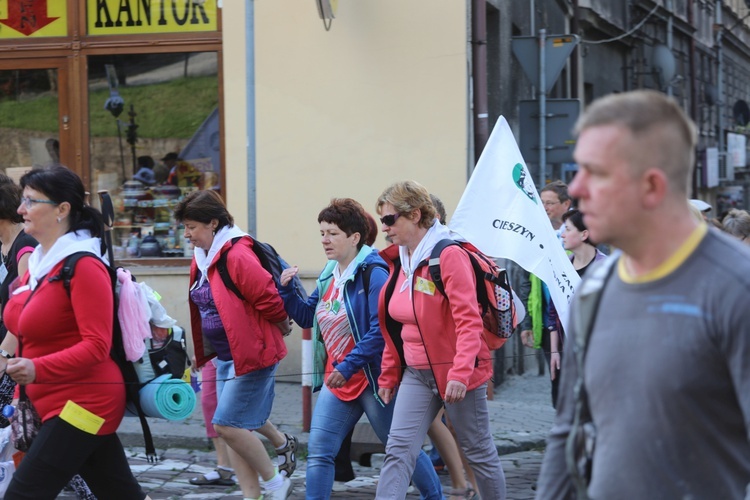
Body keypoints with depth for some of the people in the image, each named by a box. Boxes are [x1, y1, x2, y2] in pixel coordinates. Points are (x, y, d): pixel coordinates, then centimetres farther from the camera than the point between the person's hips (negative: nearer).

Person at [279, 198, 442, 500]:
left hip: (374, 379, -7)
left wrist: (347, 367, -24)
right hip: (336, 378, 7)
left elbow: (380, 330, -23)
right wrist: (287, 290, 2)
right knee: (318, 451, -2)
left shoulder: (373, 274, -16)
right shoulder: (329, 276, 9)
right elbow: (307, 317, 18)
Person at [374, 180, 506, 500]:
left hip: (456, 374, -7)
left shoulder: (449, 256, -16)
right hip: (417, 374, 7)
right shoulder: (399, 261, 8)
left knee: (478, 451, 8)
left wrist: (460, 374, -30)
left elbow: (469, 321, -22)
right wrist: (389, 376, 16)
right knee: (398, 450, -4)